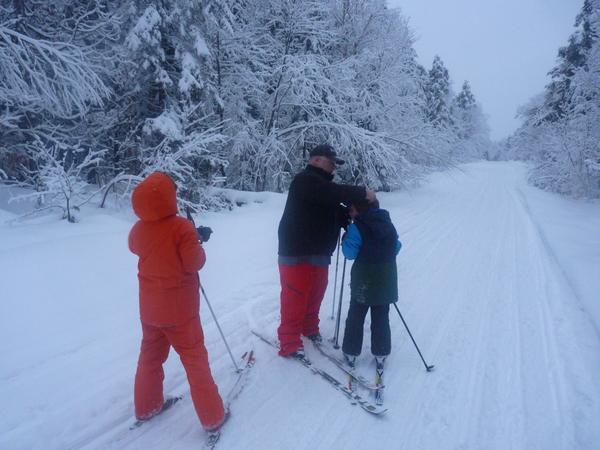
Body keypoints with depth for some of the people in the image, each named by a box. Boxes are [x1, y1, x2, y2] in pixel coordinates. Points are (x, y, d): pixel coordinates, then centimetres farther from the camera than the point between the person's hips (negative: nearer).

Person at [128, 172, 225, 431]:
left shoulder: (138, 229, -6)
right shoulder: (182, 227, -23)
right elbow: (194, 263, -19)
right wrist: (196, 244, -1)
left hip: (150, 307, 5)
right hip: (179, 308, -5)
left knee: (150, 355, 23)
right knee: (195, 359, 7)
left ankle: (146, 407, 38)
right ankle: (212, 417, 17)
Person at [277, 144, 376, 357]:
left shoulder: (322, 183, 20)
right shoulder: (305, 180, -13)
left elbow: (333, 214, 20)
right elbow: (334, 192, -28)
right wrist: (362, 193, -20)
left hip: (319, 252, 9)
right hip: (297, 252, -9)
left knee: (315, 293, 17)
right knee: (295, 296, -4)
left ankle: (309, 327, 35)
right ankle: (289, 342, 5)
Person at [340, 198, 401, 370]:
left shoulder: (357, 227, -14)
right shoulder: (388, 224, 4)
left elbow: (350, 253, -14)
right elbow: (396, 247, 13)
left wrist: (346, 238, 1)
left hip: (364, 280, -4)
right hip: (386, 279, 4)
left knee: (356, 316, 10)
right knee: (381, 317, 14)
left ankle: (351, 352, 17)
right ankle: (381, 353, 21)